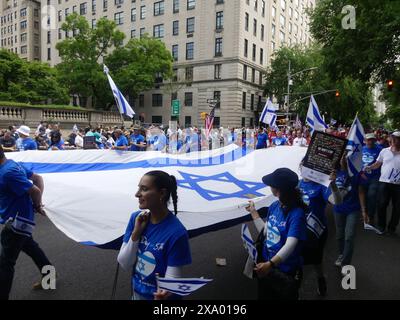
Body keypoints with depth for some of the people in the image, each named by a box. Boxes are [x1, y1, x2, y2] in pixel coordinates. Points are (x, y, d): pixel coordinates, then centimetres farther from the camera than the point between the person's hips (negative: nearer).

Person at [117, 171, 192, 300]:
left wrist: (163, 294, -42)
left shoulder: (176, 232, -26)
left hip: (158, 296, -5)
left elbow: (172, 277, -22)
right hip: (137, 292, 5)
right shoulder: (136, 218, -11)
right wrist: (136, 233, -22)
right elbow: (124, 264, -9)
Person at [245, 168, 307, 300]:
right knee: (264, 296, 26)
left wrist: (270, 264, -47)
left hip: (287, 272, -7)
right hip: (266, 265, 7)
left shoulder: (297, 214, -26)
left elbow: (290, 245, -34)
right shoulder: (274, 206, -4)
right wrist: (253, 212, 6)